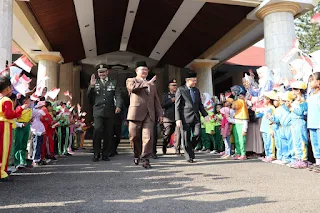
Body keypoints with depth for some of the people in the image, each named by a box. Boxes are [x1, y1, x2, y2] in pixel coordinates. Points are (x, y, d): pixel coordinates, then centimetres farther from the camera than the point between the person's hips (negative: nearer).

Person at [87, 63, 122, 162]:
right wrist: (91, 86, -9)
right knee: (97, 131, -14)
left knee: (108, 134, 3)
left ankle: (105, 155, 14)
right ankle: (96, 154, -3)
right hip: (98, 112, 0)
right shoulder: (95, 83, 14)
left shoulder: (114, 82, 11)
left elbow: (118, 96, 0)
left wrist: (118, 106, -18)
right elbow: (89, 96, 7)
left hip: (110, 112, 1)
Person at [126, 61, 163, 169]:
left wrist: (160, 113, 12)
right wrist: (147, 83, -7)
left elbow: (156, 100, 22)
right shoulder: (131, 80, 12)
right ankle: (137, 155, 27)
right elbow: (133, 87, -14)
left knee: (148, 136, -9)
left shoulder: (152, 85, 26)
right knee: (135, 137, 4)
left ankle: (145, 158, -2)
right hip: (136, 113, -3)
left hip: (149, 114, 3)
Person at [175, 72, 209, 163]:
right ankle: (189, 157, 11)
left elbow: (200, 104, 20)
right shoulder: (180, 90, -1)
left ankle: (190, 148, 21)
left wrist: (205, 114, 7)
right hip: (185, 118, -5)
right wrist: (178, 119, -12)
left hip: (196, 117, 5)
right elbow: (177, 106, -5)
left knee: (197, 134, -7)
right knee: (186, 138, 0)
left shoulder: (196, 90, 17)